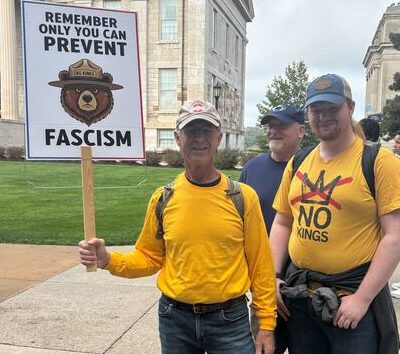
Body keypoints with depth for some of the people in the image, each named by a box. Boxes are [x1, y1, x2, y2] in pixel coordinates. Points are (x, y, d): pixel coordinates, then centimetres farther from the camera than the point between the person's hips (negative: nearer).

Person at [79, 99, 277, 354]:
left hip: (230, 320, -1)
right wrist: (109, 260, -11)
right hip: (175, 319, 2)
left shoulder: (244, 196, -7)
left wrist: (267, 323, -3)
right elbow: (150, 257, 5)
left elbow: (260, 263, -3)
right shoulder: (163, 198, -3)